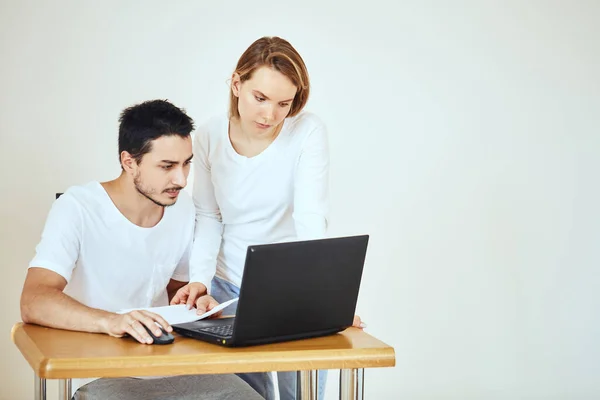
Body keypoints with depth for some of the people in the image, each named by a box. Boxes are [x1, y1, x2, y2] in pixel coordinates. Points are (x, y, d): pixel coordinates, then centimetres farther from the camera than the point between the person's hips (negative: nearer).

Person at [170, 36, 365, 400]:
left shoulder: (308, 132, -15)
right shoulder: (210, 137, -6)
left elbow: (311, 220, -24)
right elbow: (209, 218, 1)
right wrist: (200, 278, -14)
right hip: (230, 289, 2)